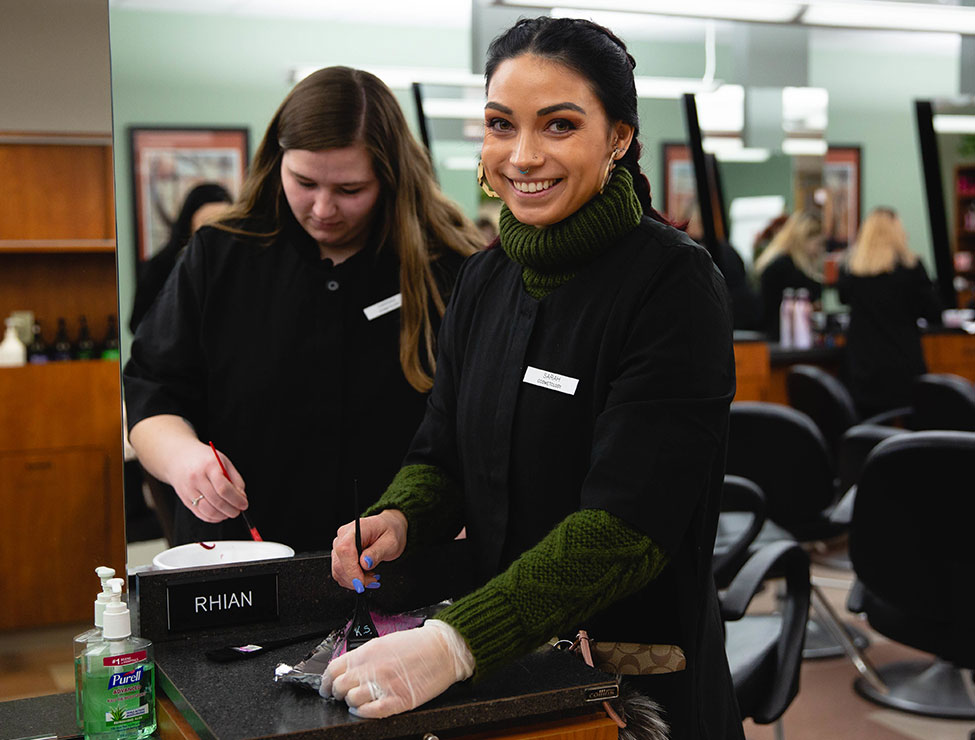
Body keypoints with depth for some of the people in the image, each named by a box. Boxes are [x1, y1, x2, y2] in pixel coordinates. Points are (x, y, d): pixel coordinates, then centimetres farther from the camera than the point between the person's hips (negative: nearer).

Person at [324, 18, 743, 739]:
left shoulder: (675, 284, -19)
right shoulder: (484, 279, 2)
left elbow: (626, 524, -26)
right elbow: (442, 457, 8)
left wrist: (456, 642, -36)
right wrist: (396, 519, -15)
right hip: (500, 670, 6)